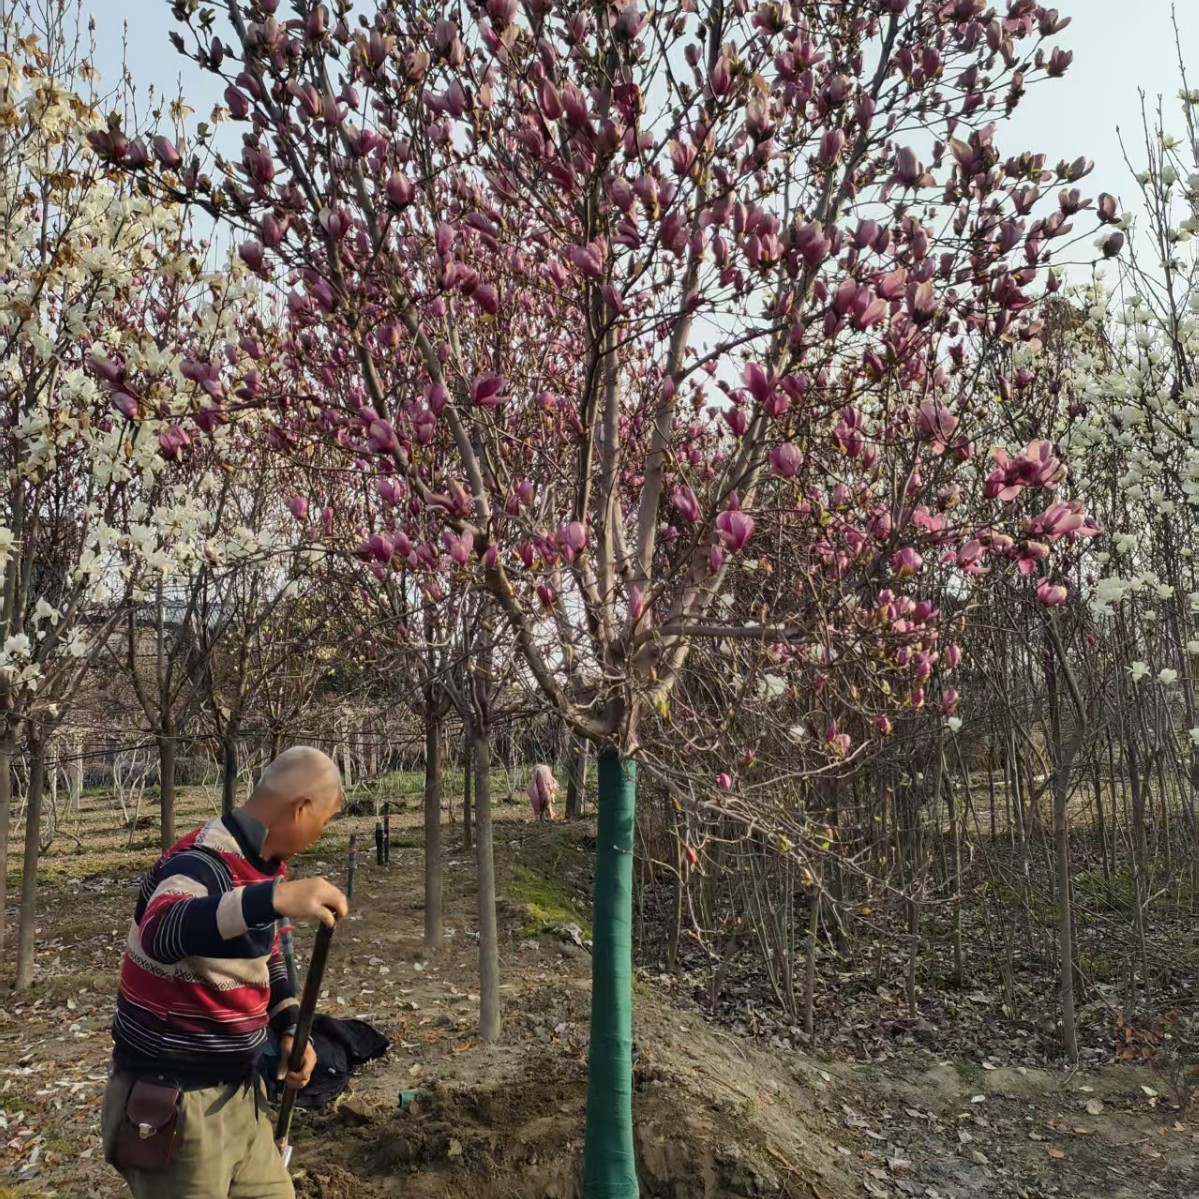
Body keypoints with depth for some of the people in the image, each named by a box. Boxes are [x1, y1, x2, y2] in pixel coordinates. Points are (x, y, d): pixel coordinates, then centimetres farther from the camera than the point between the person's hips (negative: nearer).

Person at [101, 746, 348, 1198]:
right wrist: (273, 898, -59)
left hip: (236, 1091, 9)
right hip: (175, 1102, -8)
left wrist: (289, 1028, 3)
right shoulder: (203, 861, -24)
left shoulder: (264, 864, 4)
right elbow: (162, 933, -46)